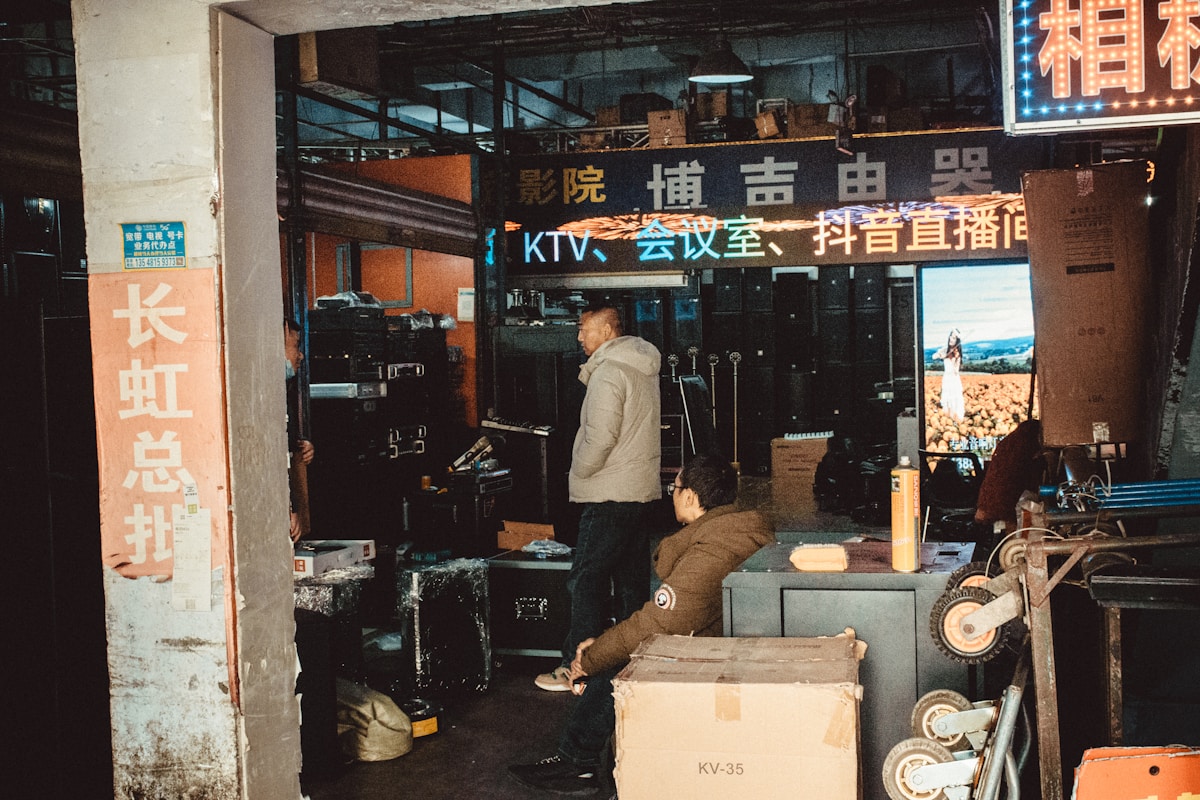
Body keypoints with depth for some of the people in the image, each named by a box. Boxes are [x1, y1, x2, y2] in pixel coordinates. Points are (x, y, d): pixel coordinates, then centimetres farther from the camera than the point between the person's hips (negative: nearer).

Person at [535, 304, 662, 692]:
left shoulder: (607, 373, -15)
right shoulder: (644, 367, 14)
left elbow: (600, 438, -21)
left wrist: (578, 476, -8)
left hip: (610, 495, -10)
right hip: (641, 489, 10)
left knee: (586, 580, -5)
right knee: (632, 578, 13)